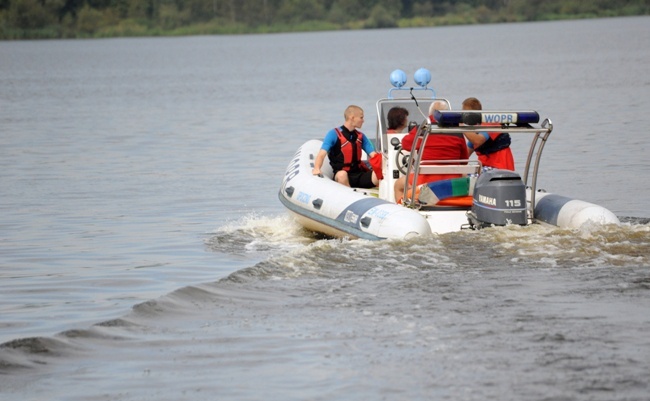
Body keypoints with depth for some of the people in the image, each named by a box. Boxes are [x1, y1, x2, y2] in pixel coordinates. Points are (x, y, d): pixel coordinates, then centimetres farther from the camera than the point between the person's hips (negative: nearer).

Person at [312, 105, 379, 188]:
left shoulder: (360, 136, 16)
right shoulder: (334, 134, -2)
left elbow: (373, 155, 10)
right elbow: (322, 154, -13)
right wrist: (316, 169, -33)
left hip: (360, 174, 4)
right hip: (342, 175, -4)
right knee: (342, 175, -41)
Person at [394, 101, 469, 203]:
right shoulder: (458, 134, 1)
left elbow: (405, 143, 13)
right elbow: (464, 160, 10)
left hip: (426, 179, -2)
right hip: (452, 181, 2)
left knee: (398, 185, 24)